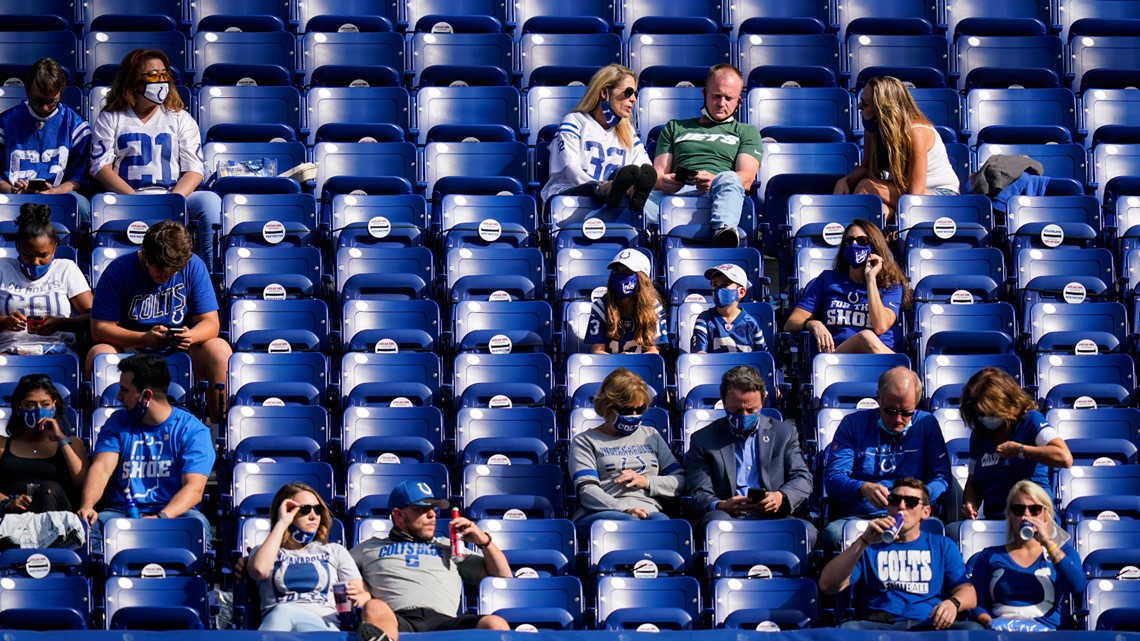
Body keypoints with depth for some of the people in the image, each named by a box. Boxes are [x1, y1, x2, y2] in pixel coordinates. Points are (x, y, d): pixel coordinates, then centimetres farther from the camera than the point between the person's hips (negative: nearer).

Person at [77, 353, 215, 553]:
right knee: (87, 524, -31)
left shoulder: (192, 431, 2)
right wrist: (86, 506, -22)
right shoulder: (117, 423, 15)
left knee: (196, 523, -37)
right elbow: (102, 468, 0)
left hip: (174, 514, -2)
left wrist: (161, 517, -30)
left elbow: (194, 488, -10)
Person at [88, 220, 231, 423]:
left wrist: (191, 336, -31)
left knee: (219, 351, -28)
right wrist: (144, 339, -30)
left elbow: (210, 323, -6)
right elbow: (100, 328, -14)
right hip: (130, 351, -1)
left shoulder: (193, 266, -5)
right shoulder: (119, 270, -11)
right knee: (99, 355, -33)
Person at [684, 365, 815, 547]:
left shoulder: (785, 433, 20)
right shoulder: (703, 439, 14)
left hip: (771, 518, 2)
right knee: (716, 521, -40)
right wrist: (720, 506, -20)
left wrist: (781, 497, -12)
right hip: (727, 518, -1)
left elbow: (802, 478, 13)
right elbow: (699, 494, 6)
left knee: (806, 531, -32)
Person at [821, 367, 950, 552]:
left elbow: (941, 478, 8)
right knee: (833, 534, -37)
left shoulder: (927, 424, 13)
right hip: (855, 517, -1)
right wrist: (863, 489, -21)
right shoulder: (853, 424, 10)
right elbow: (833, 478, 2)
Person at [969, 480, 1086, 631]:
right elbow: (977, 605, 9)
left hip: (1043, 631, -1)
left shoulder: (1062, 552, 19)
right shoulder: (990, 556, 21)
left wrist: (1047, 542, -3)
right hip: (1000, 630, 1)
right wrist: (990, 623, -14)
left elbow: (1078, 587, -3)